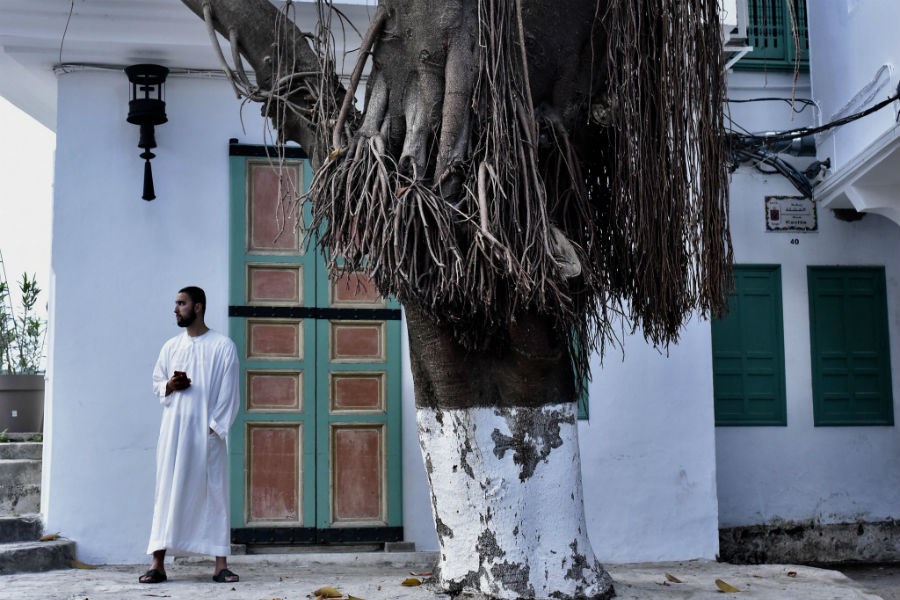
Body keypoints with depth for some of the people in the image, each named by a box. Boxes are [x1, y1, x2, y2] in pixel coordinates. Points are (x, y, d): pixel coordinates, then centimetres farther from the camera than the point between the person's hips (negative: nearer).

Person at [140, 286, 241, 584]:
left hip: (207, 431, -3)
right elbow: (156, 384, 17)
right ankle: (158, 564, 1)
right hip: (174, 429, 3)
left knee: (215, 493, -2)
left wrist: (215, 426, -12)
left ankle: (221, 565, 0)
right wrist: (170, 386, -6)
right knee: (168, 492, 0)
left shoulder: (223, 346, 0)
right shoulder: (170, 347, 13)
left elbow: (228, 392, -3)